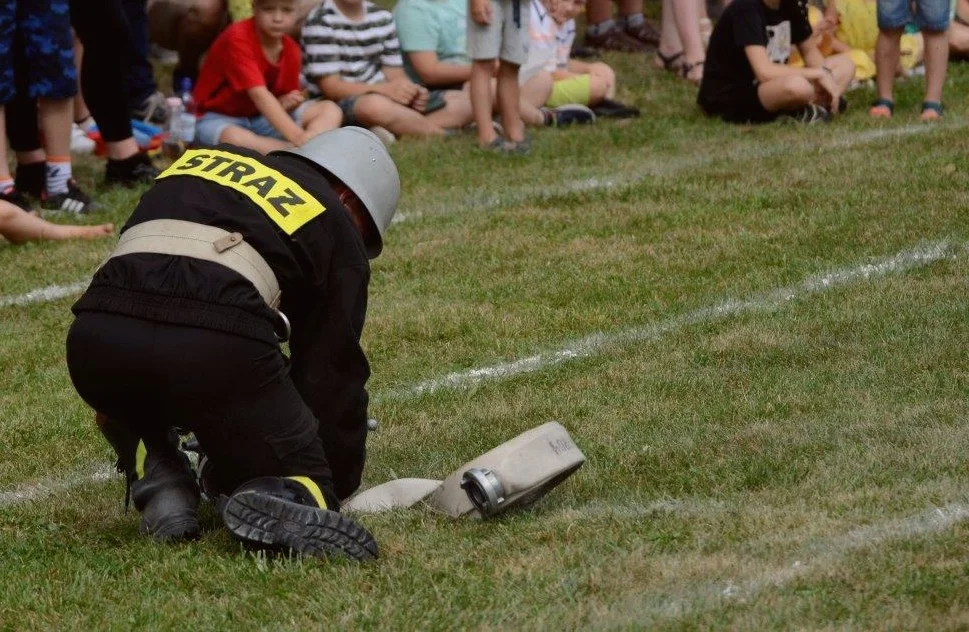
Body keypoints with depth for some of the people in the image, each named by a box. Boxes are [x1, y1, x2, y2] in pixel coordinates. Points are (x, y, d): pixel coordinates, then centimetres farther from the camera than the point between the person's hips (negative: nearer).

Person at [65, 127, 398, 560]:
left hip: (97, 332, 4)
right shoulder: (336, 230, 23)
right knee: (304, 485, 14)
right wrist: (338, 486, 35)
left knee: (131, 407, 39)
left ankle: (160, 487, 11)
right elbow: (333, 373, 23)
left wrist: (114, 400, 47)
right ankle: (272, 505, -19)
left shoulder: (200, 161, 35)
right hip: (217, 341, -4)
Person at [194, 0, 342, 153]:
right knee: (232, 138, -43)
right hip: (218, 118, -7)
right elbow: (259, 95, -34)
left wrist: (284, 103, -19)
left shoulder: (291, 50, -2)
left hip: (262, 118, 7)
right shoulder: (237, 39, -24)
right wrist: (298, 137, -41)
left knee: (330, 110, -9)